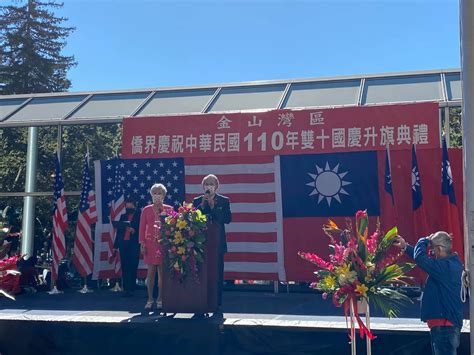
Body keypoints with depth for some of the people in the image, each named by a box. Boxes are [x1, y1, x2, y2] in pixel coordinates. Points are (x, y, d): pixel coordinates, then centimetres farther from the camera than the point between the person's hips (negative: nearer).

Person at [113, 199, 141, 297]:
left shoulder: (138, 216, 3)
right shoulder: (123, 216, 16)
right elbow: (119, 231, 16)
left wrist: (134, 230, -23)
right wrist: (115, 246, 13)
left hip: (134, 244, -4)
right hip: (123, 244, 4)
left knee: (133, 267, -4)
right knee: (124, 267, 5)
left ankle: (131, 289, 0)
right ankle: (125, 288, 9)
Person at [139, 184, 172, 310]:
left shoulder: (169, 209, 4)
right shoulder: (146, 210, 6)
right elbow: (142, 228, 4)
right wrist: (142, 244, -1)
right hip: (150, 244, 1)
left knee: (162, 271, 1)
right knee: (151, 271, 1)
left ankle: (160, 299, 9)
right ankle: (150, 299, 8)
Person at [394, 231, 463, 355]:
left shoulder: (446, 266, -20)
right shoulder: (451, 263, 12)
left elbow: (420, 258, -27)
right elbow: (425, 259, 26)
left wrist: (423, 241, -8)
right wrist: (405, 246, 28)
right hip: (447, 325, 11)